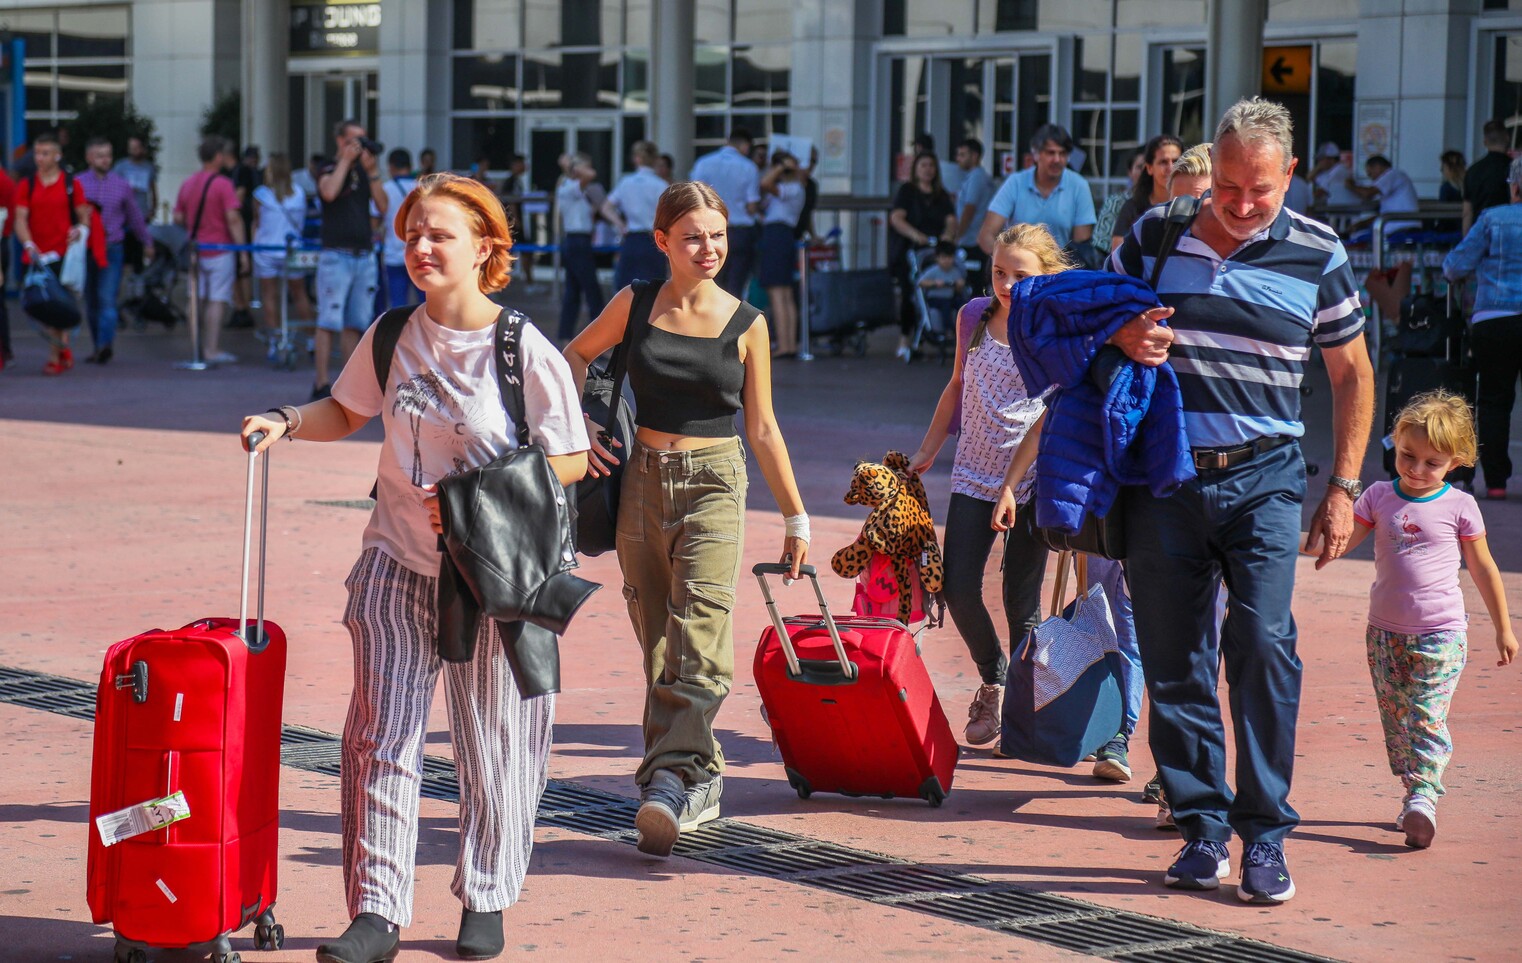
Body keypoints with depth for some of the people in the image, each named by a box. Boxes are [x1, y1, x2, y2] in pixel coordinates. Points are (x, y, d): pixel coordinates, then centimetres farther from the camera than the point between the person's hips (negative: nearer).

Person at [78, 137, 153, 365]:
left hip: (112, 249, -1)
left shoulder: (121, 185, 8)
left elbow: (135, 216, 18)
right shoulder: (77, 184, 3)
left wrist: (147, 243, 26)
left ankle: (105, 345, -25)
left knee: (107, 299, -15)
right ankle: (99, 348, 18)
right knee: (91, 302, 8)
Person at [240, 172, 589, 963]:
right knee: (381, 734, -2)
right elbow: (346, 411, 16)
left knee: (492, 741, 6)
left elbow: (571, 460, -7)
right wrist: (286, 422, -3)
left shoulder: (525, 350, -11)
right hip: (397, 563, 3)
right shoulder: (393, 337, 1)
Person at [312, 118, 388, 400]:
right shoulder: (329, 170, 1)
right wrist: (346, 160, -13)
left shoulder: (365, 172, 15)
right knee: (329, 322, -8)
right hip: (336, 254, -5)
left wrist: (373, 172, -5)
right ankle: (321, 384, -7)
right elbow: (329, 192, -21)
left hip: (364, 256, 5)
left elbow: (383, 207, 5)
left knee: (356, 324, 7)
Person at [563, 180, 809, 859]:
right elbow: (574, 356, 21)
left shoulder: (745, 324, 1)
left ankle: (670, 776, -29)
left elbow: (762, 428, 7)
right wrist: (579, 427, 7)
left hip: (714, 482, -2)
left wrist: (795, 516, 8)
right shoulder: (636, 304, 4)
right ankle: (701, 778, 18)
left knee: (700, 628, -20)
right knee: (657, 638, 6)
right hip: (643, 479, 3)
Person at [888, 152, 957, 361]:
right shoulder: (906, 190, 6)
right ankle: (904, 342, -9)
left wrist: (948, 234, -15)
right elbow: (896, 218, -7)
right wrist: (914, 234, -23)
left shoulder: (941, 195, 18)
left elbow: (951, 220, 8)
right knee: (909, 294, -13)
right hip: (908, 251, -4)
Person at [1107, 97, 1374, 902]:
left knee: (1263, 644, -15)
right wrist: (1121, 338, -8)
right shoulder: (1155, 235, 4)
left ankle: (1265, 834, -7)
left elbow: (1352, 374, 11)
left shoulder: (1317, 254, 1)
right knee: (1174, 659, 3)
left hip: (1264, 479, -2)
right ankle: (1202, 826, 14)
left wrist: (1343, 487, 6)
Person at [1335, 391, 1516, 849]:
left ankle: (1423, 798, -18)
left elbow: (1482, 567, 7)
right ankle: (1414, 792, 17)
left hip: (1441, 634, -4)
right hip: (1385, 630, 4)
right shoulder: (1379, 497, 5)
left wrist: (1503, 628, 11)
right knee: (1395, 720, 7)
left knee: (1427, 716, -13)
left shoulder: (1459, 507, -2)